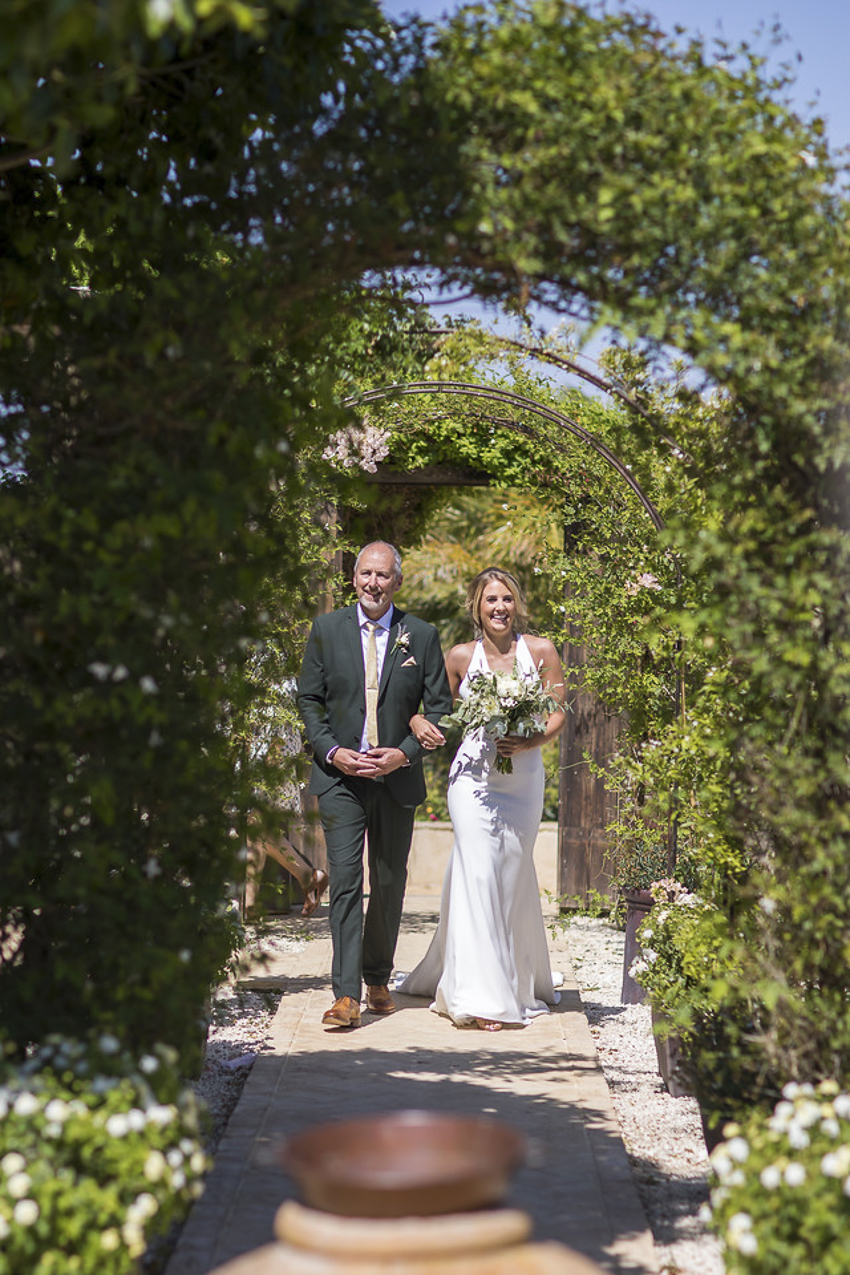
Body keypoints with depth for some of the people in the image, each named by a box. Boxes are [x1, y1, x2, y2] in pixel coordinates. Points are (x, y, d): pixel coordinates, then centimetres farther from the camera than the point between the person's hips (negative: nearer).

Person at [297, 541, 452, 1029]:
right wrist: (332, 751, -10)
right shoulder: (327, 629, 2)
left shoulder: (422, 635, 2)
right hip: (340, 776, -1)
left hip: (397, 778, 1)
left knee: (390, 884, 11)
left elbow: (440, 707, 3)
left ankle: (378, 979, 29)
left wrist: (404, 754, -10)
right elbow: (309, 700, 5)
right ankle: (346, 994, -8)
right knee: (345, 880, -9)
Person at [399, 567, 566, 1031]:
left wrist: (532, 741, -13)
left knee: (511, 878, 9)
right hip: (474, 776, -1)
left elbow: (558, 712, 5)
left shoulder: (540, 650, 1)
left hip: (523, 779, 1)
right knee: (478, 874, -9)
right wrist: (418, 722, -10)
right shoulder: (461, 656, 1)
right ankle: (482, 997, -8)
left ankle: (519, 980, 29)